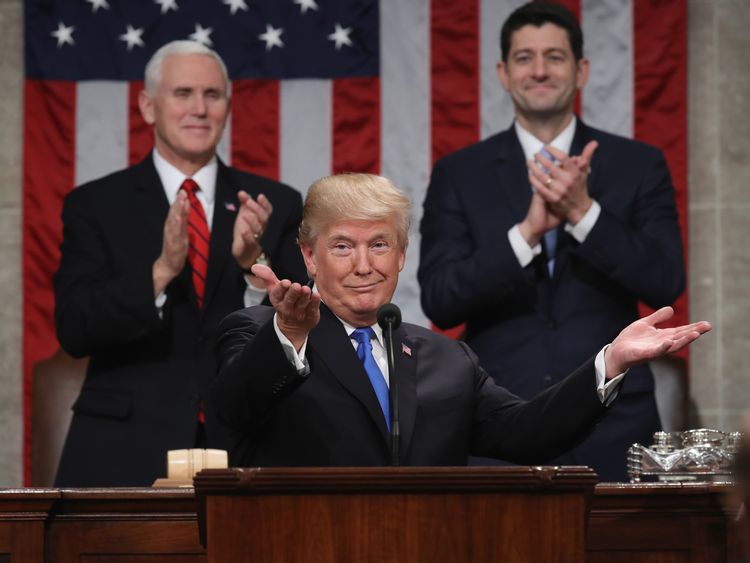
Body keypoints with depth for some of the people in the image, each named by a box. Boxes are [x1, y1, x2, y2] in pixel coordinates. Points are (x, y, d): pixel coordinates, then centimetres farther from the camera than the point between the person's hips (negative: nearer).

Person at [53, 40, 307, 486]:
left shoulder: (276, 206, 7)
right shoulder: (95, 206, 3)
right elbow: (74, 331, -7)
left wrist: (253, 262, -17)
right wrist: (160, 270, -21)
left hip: (242, 449, 1)